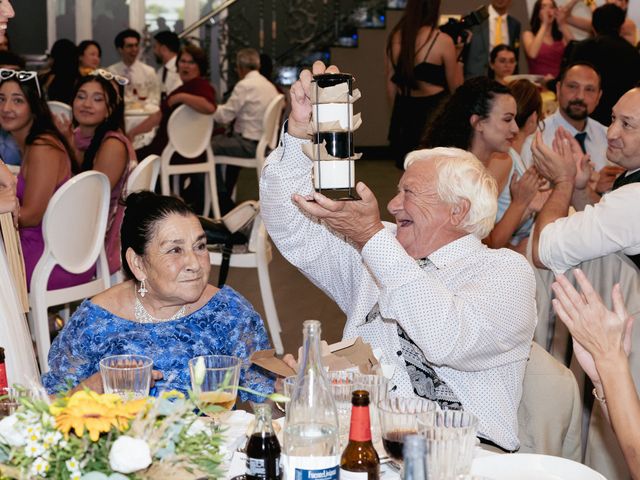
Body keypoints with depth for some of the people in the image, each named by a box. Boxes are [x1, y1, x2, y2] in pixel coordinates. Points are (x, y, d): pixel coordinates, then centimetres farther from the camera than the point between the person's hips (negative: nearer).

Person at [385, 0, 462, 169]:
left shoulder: (395, 37, 2)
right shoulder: (442, 40, -13)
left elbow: (391, 89, 10)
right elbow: (456, 87, -3)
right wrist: (456, 57, 7)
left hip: (404, 112, 5)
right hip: (433, 111, -5)